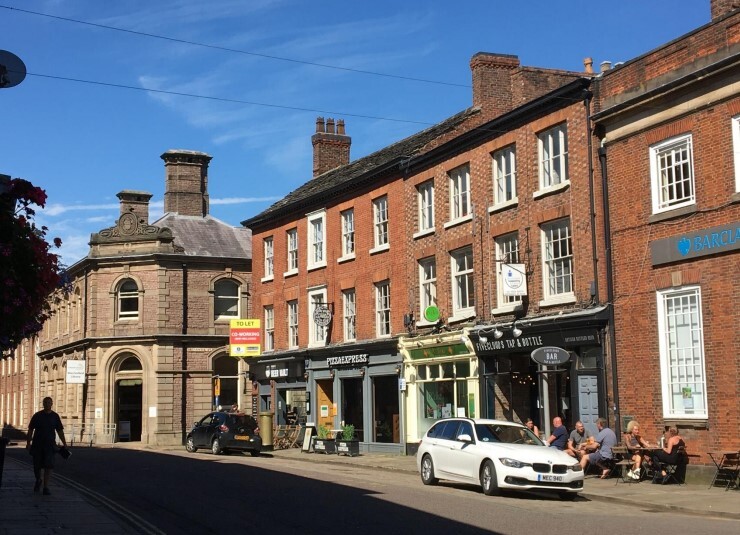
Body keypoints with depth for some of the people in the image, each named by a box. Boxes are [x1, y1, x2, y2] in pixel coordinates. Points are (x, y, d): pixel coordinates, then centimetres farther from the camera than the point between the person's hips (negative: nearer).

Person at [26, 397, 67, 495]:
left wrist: (64, 444, 3)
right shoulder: (37, 416, 2)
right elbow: (30, 430, 3)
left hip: (49, 444, 0)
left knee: (48, 465, -10)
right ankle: (38, 480, 35)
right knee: (37, 465, 6)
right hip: (37, 444, 0)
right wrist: (28, 443, -3)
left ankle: (46, 487, -6)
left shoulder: (55, 416, 4)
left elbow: (60, 431, 7)